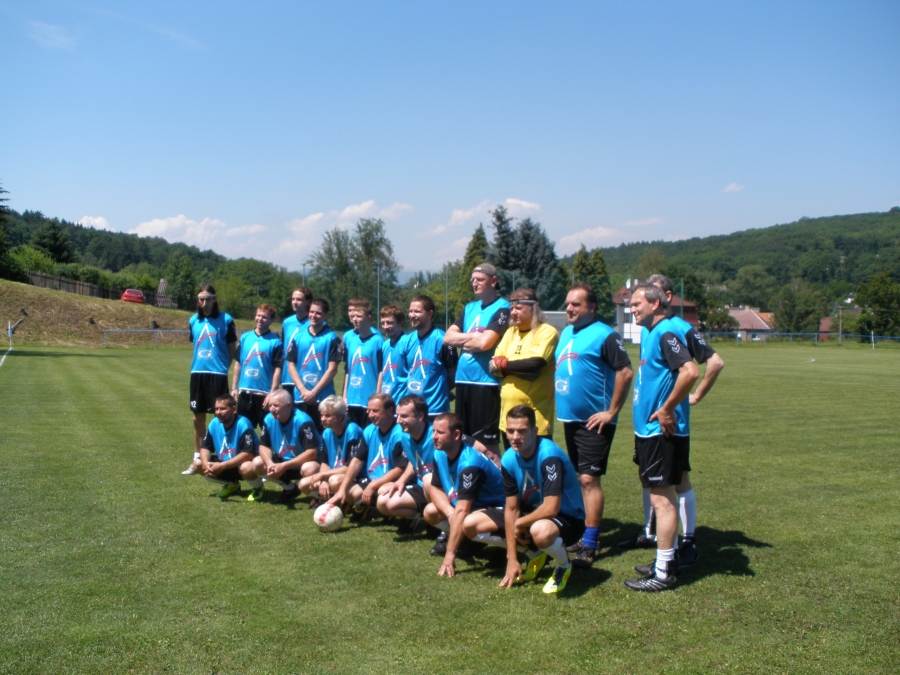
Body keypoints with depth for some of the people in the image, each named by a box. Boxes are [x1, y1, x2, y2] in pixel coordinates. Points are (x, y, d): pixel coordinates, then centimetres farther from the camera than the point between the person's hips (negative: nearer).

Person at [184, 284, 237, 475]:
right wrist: (198, 364, 8)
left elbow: (232, 349, 0)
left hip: (217, 374, -5)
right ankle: (197, 460, 23)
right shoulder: (194, 320, 8)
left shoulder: (226, 320, -5)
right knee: (198, 418, 12)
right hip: (197, 373, 5)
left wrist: (223, 366, -4)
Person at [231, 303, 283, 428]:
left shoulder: (275, 341, -6)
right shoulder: (245, 337, 7)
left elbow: (278, 369, -9)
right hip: (244, 392, 4)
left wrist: (272, 394, -14)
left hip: (264, 394, -4)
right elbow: (238, 364, 12)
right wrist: (234, 388, 9)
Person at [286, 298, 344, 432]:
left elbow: (332, 369, -6)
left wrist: (314, 392, -10)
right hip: (300, 397, 3)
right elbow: (291, 365, 6)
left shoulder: (332, 338, -2)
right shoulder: (298, 337, 8)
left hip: (323, 398, -3)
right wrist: (303, 389, -7)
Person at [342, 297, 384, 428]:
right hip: (352, 400, 5)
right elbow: (347, 369, 14)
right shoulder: (348, 337, 7)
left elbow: (381, 372, -8)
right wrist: (344, 395, 12)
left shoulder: (377, 340, -9)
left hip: (370, 401, -5)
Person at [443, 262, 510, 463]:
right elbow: (448, 337, 9)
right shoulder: (469, 308, 16)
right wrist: (473, 337, -6)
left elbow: (484, 343, -18)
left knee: (488, 441, -5)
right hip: (463, 379, 8)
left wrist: (462, 341, 0)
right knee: (464, 438, 13)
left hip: (486, 381, -8)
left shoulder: (501, 309, -7)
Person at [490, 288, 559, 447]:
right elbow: (494, 365, 6)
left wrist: (503, 363, -6)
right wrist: (521, 367, -12)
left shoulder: (547, 332, -6)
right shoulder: (510, 332, 14)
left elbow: (535, 363, -21)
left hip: (535, 415, -6)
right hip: (508, 412, 7)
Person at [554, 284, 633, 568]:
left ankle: (589, 545, -3)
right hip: (570, 418, 8)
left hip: (594, 421, -8)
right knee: (580, 478, 15)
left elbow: (626, 372, -18)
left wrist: (612, 412, -17)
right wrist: (557, 400, 15)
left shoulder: (604, 335, -12)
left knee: (589, 479, -9)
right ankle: (588, 534, 26)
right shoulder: (565, 333, 13)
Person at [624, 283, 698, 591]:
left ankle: (663, 573, 4)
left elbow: (689, 371, -30)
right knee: (661, 495, 16)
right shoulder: (649, 334, 14)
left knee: (661, 497, -3)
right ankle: (666, 559, 27)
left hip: (661, 431, -10)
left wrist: (667, 410, -22)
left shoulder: (665, 332, -16)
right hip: (648, 429, 10)